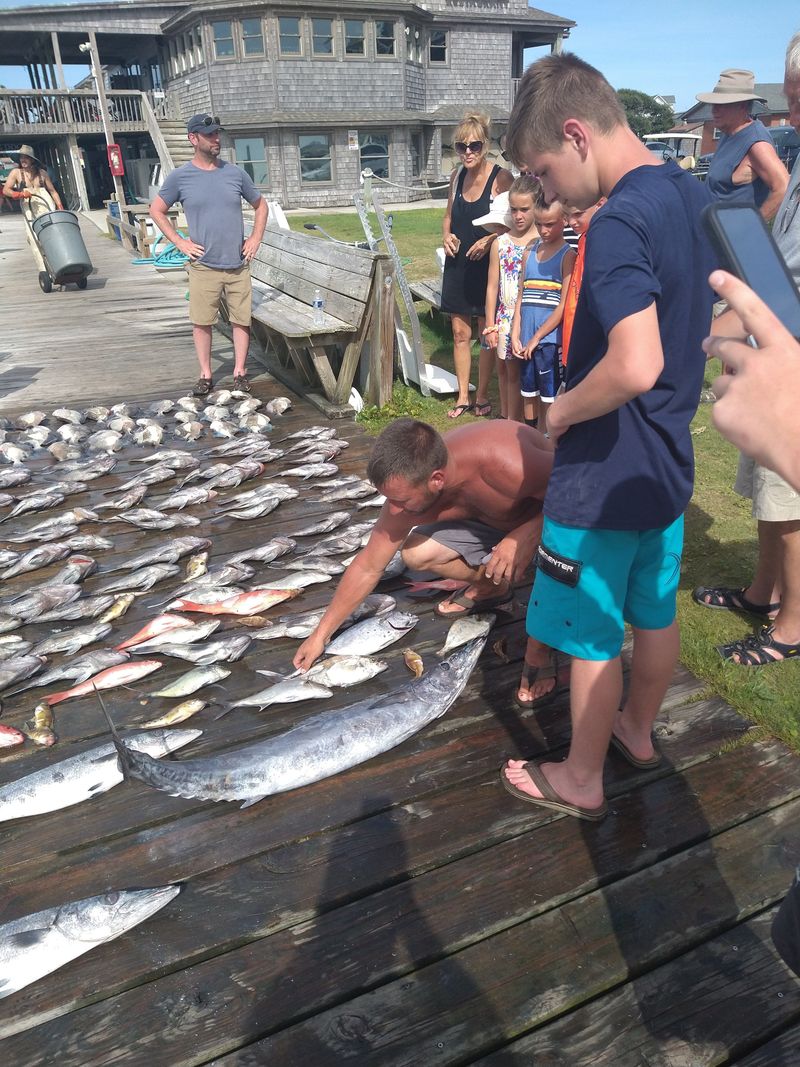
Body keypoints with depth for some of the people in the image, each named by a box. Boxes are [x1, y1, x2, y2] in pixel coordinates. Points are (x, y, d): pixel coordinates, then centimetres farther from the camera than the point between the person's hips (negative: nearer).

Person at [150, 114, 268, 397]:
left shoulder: (235, 173, 5)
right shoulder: (180, 177, 0)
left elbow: (260, 205, 18)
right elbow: (156, 211, 9)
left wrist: (256, 238, 7)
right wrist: (179, 242, 0)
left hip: (238, 265, 2)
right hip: (203, 266, -1)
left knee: (241, 320, 4)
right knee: (201, 322, 2)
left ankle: (240, 373, 15)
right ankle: (205, 375, 14)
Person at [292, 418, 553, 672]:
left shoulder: (508, 465, -44)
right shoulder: (409, 491, -24)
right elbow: (367, 568, -12)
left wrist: (522, 536, -44)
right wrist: (321, 634, -8)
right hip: (490, 520, 5)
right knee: (416, 554, -11)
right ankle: (492, 586, 13)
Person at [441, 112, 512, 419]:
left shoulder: (501, 177, -11)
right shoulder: (457, 176, 6)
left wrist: (489, 240, -24)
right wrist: (446, 235, -1)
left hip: (486, 265, -5)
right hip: (457, 264, 5)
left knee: (486, 335, 6)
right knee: (460, 334, 10)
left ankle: (482, 396, 19)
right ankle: (463, 397, 20)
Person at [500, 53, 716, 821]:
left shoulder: (619, 223, -22)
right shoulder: (696, 197, 6)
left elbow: (635, 367, -33)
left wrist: (561, 410, -17)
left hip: (604, 477, -9)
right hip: (669, 461, 9)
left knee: (591, 636, 7)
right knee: (655, 612, 22)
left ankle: (581, 781, 27)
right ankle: (638, 730, 45)